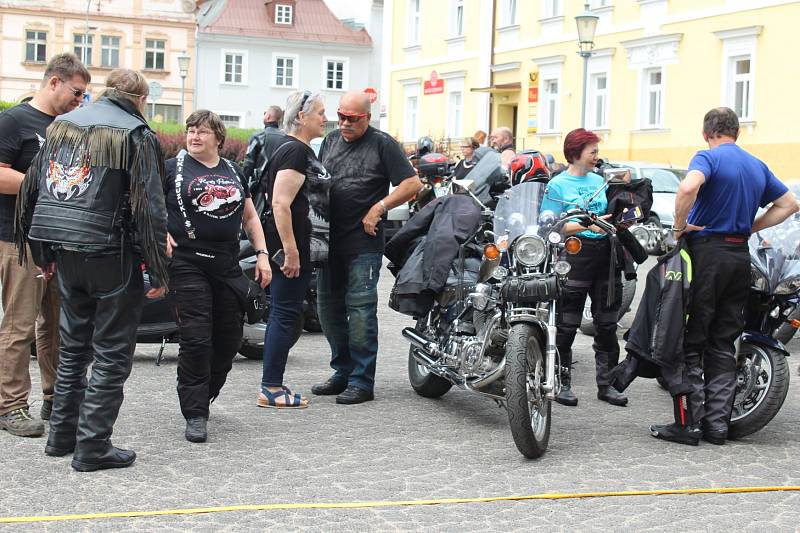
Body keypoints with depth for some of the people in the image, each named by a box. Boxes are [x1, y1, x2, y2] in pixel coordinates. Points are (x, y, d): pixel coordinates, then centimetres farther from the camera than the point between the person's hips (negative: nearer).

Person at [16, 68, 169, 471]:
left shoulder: (62, 125, 11)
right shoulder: (136, 135, -8)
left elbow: (30, 189, 14)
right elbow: (149, 208, -13)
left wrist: (42, 251, 20)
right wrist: (158, 271, -8)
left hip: (65, 255, 6)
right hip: (113, 256, -6)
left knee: (73, 346, 19)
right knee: (112, 353, 2)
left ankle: (62, 435, 25)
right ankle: (93, 446, 3)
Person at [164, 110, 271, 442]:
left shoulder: (234, 172, 16)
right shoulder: (172, 168, 3)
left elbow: (250, 217, 20)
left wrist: (262, 255, 11)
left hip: (227, 266, 5)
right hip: (187, 263, -5)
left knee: (229, 340, 8)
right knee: (196, 341, -10)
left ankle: (201, 397, 28)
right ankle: (195, 415, -2)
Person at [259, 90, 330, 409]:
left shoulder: (301, 150, 17)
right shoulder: (294, 150, -15)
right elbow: (280, 204, -23)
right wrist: (290, 251, -25)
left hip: (298, 245, 10)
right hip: (290, 245, -10)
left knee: (284, 315, 12)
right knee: (285, 314, -6)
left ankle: (272, 386, 18)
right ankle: (271, 389, -1)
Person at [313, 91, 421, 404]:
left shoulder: (382, 145, -3)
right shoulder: (330, 141, 15)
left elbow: (412, 184, -7)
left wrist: (379, 207, -14)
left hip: (363, 242, -7)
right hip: (329, 240, 7)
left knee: (360, 308, -6)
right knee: (329, 307, 11)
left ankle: (362, 381, -1)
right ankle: (342, 372, 23)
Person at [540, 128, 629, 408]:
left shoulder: (599, 180, 16)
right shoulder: (558, 185, -2)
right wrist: (586, 225, -19)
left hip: (605, 252, 6)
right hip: (575, 255, -6)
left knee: (607, 323, 8)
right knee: (567, 324, -3)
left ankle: (606, 384, 16)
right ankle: (562, 383, 6)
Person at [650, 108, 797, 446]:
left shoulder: (708, 157, -7)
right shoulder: (757, 166, 14)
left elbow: (689, 187, -29)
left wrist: (679, 227, -15)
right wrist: (750, 227, 16)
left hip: (707, 252, -6)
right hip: (740, 256, 6)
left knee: (690, 342, -1)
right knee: (723, 343, 10)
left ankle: (688, 423, -3)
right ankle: (717, 424, 10)